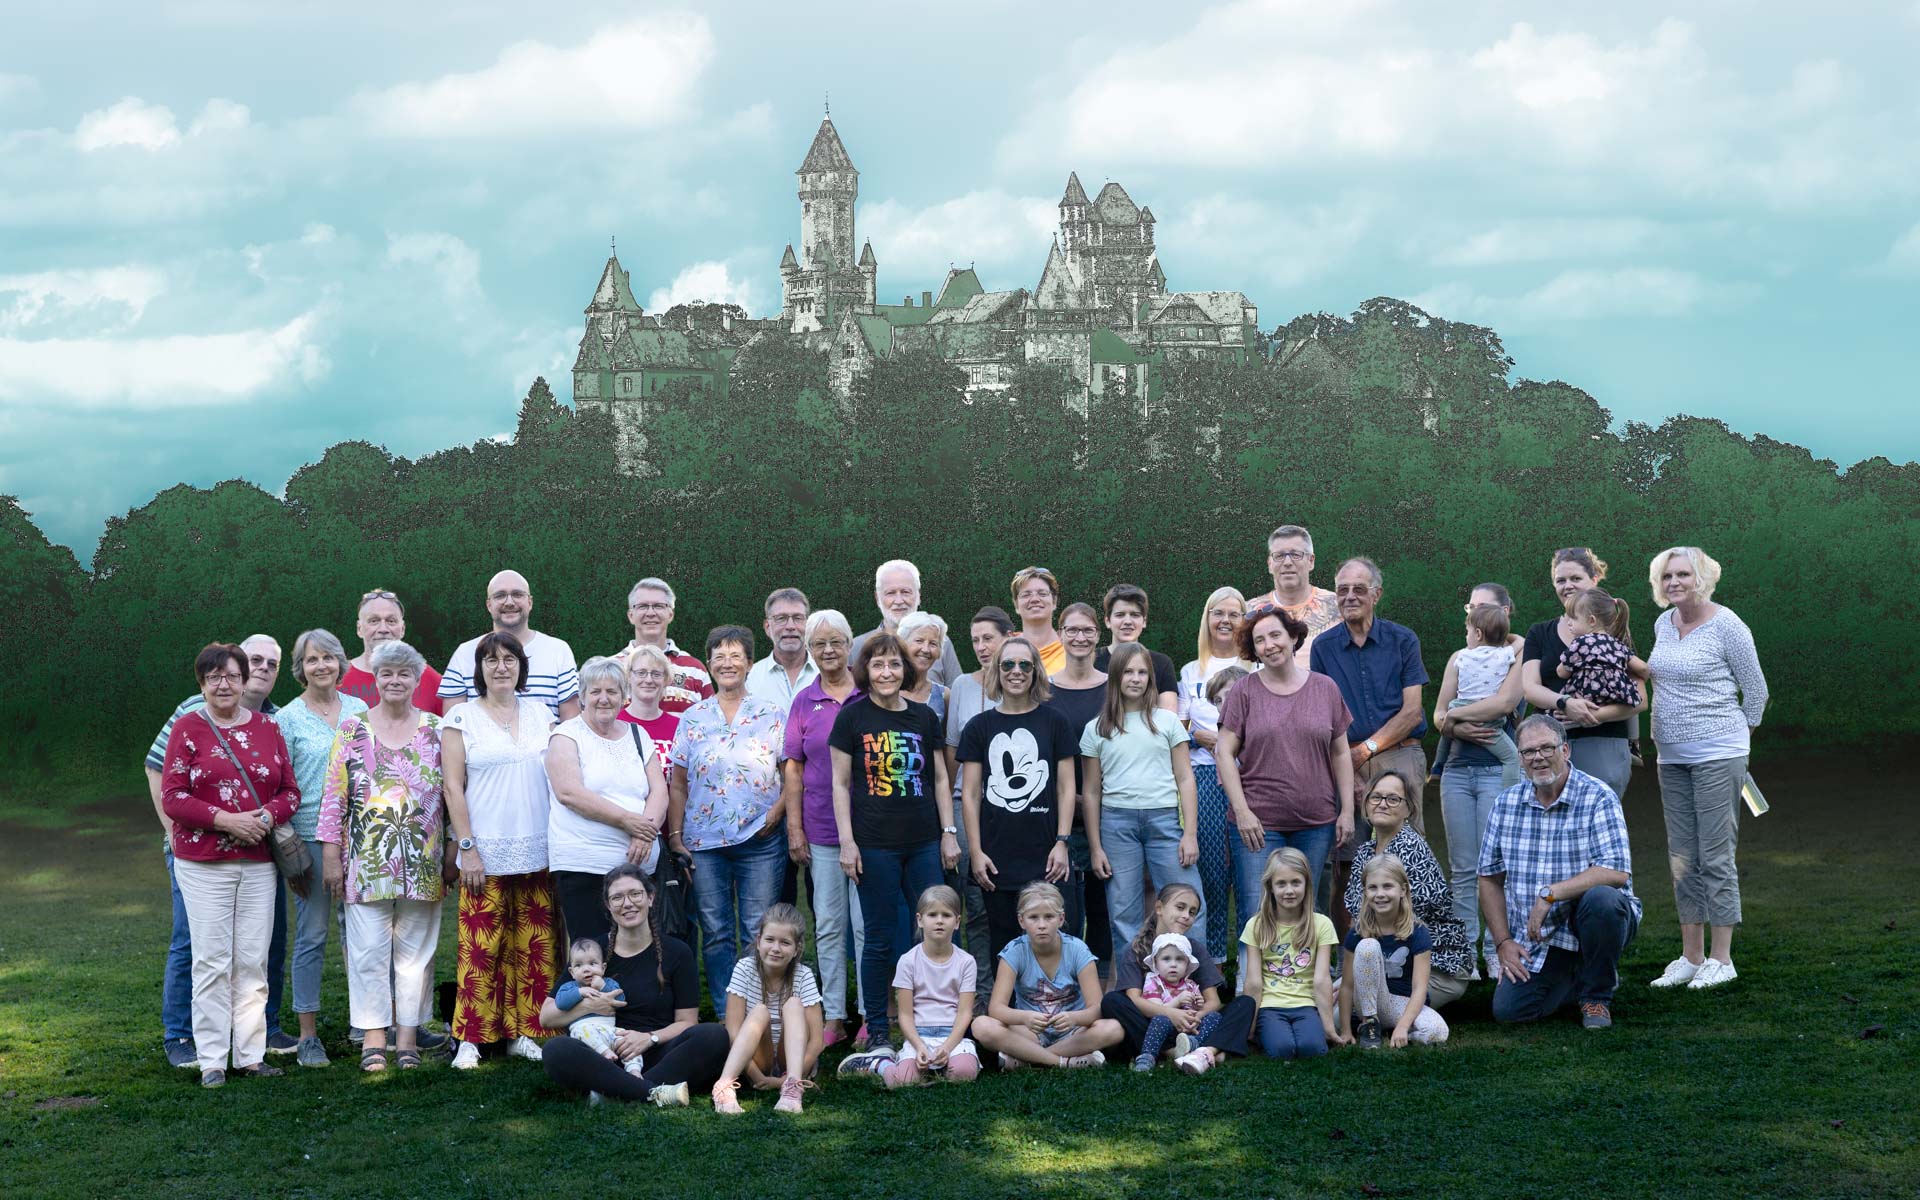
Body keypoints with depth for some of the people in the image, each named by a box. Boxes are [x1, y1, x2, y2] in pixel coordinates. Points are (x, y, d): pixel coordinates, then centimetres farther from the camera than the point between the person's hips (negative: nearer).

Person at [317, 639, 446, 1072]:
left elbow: (452, 792, 8)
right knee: (369, 950, -2)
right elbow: (333, 794, 2)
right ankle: (373, 1038, 6)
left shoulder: (436, 730, 7)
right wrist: (330, 854, -3)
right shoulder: (351, 729, 4)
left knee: (415, 950, 5)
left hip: (422, 864, 1)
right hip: (366, 861, -1)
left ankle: (408, 1037, 14)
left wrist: (455, 850, 3)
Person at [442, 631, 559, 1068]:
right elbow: (453, 787, -2)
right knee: (481, 946, -5)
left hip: (537, 851, 4)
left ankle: (523, 1032, 13)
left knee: (535, 947, 3)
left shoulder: (539, 713, 12)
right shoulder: (462, 717, 1)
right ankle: (470, 1038, 3)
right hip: (486, 852, -4)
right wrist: (466, 848, -9)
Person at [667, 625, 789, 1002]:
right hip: (704, 842, 2)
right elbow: (678, 785, 9)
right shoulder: (692, 719, 8)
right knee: (715, 933, 4)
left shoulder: (772, 716, 4)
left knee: (760, 934, -1)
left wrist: (777, 812, -11)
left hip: (759, 840, -1)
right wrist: (675, 836, 2)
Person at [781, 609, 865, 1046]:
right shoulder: (804, 702, 7)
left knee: (867, 925, -1)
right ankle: (833, 1017, 13)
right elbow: (793, 768, 9)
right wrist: (794, 828, 3)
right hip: (821, 830, 2)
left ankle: (872, 1015, 8)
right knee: (828, 926, 6)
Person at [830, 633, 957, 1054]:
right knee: (880, 940, 1)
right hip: (875, 843, -3)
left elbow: (940, 779, 13)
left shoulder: (924, 717, 8)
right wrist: (847, 841, -6)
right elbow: (840, 783, -1)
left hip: (924, 843, 3)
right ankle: (877, 1030, 11)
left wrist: (949, 832, 7)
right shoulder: (853, 717, -1)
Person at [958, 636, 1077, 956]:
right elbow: (970, 793, 6)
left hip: (1043, 857, -1)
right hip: (996, 857, 1)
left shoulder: (1053, 721, 5)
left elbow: (1065, 787, 5)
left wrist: (1062, 842, -3)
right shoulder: (980, 726, 7)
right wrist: (976, 851, 0)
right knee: (1002, 941, 4)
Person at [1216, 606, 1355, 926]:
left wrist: (1347, 810, 6)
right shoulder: (1244, 691, 2)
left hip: (1316, 824, 2)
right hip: (1258, 823, -2)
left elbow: (1340, 753, 12)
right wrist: (1242, 811, -9)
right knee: (1257, 916, -9)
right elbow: (1224, 753, 0)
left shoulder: (1325, 689, 8)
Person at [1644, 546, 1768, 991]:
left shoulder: (1726, 626, -9)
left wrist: (1736, 736, 6)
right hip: (1673, 755, 7)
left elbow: (1756, 690, -2)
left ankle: (1721, 959, 2)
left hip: (1717, 754, -7)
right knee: (1682, 858, 8)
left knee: (1716, 855, -5)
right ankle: (1691, 957, 15)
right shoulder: (1663, 624, 11)